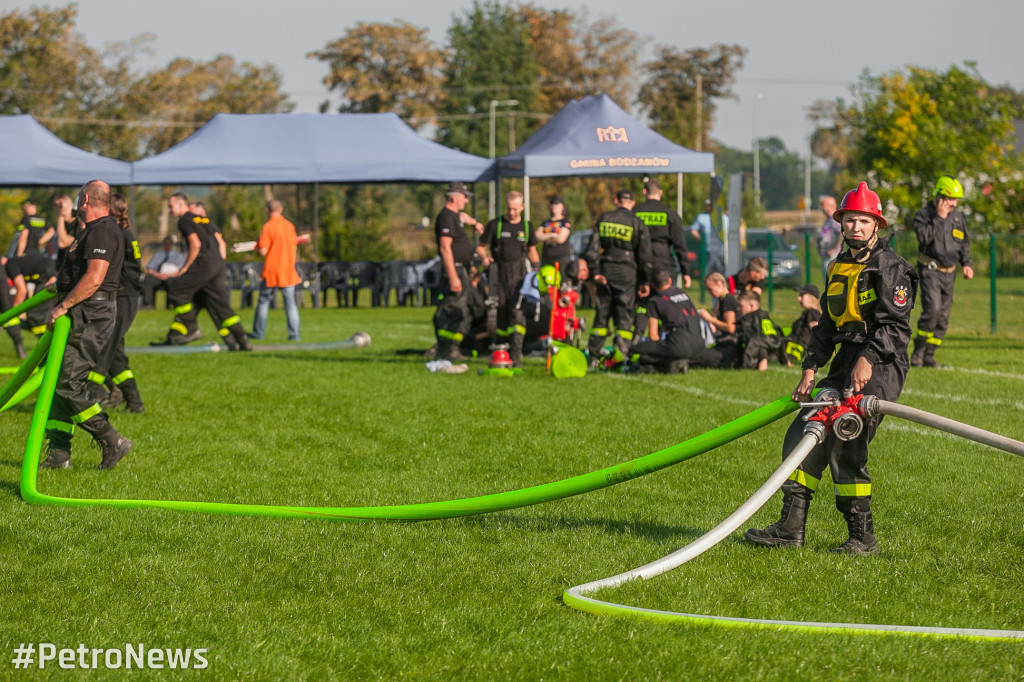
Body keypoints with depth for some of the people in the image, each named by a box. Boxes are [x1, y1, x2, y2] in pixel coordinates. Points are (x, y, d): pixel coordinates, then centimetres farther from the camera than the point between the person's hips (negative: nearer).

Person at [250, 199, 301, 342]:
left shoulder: (268, 226, -11)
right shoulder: (290, 225, 3)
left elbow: (263, 251, -14)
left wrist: (258, 243, 7)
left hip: (271, 271, -3)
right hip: (289, 271, 3)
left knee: (263, 301, 10)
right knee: (290, 302, 4)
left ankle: (258, 333, 16)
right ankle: (294, 334, -3)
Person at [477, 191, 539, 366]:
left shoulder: (526, 226, 10)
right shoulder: (495, 225, 4)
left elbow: (532, 251, 21)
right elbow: (481, 247, 6)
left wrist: (537, 270, 9)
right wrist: (485, 257, -15)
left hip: (519, 275, 0)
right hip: (499, 274, 0)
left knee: (517, 314, -14)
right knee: (501, 314, 4)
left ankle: (516, 356, -18)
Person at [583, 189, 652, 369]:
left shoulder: (603, 219, 7)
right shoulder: (637, 224, -1)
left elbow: (593, 248, 1)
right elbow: (644, 255, 0)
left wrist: (594, 272, 1)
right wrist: (645, 281, 5)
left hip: (605, 272, 3)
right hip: (627, 273, -3)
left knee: (601, 315, 9)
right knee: (625, 317, 0)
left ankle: (593, 357, 10)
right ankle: (620, 357, -9)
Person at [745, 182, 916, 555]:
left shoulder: (890, 266, -6)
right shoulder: (838, 267, 18)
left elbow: (895, 323, -14)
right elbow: (827, 324, 22)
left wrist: (869, 359, -24)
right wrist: (810, 369, 13)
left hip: (880, 364, -8)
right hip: (846, 362, 8)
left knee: (844, 444, -17)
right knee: (802, 435, 3)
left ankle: (863, 536, -10)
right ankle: (791, 527, 7)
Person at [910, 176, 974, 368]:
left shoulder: (957, 217, 12)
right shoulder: (923, 215, -4)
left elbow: (964, 244, 20)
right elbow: (924, 237, -21)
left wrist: (967, 264, 7)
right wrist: (939, 218, -18)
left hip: (949, 273, 6)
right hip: (930, 270, -6)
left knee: (943, 317, 4)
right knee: (932, 309, -21)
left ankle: (929, 356, 11)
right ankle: (918, 351, -9)